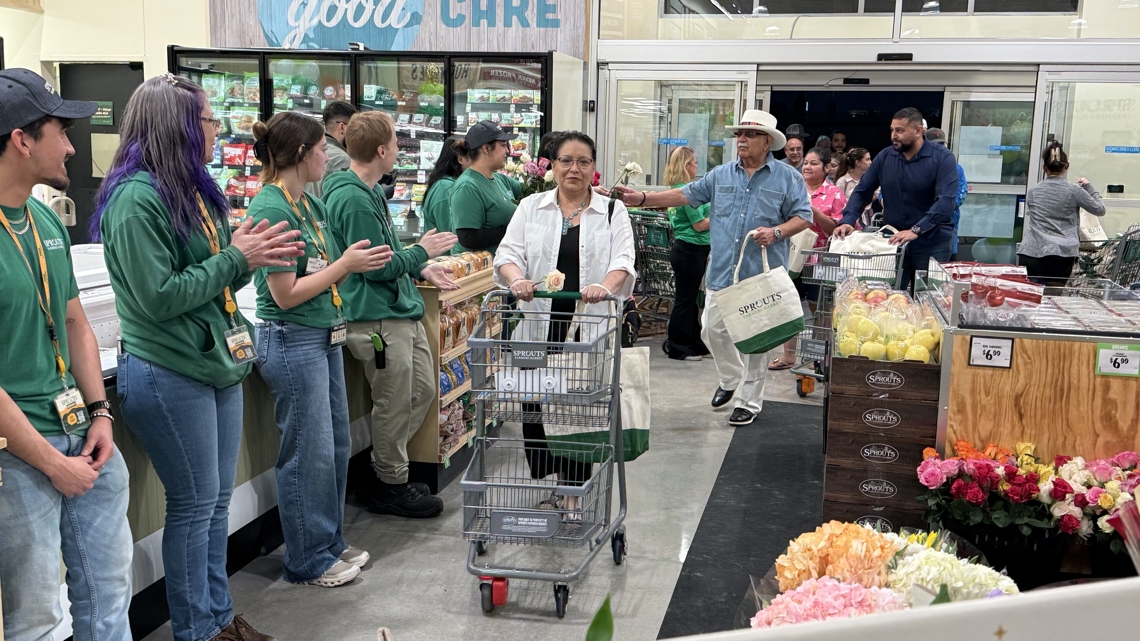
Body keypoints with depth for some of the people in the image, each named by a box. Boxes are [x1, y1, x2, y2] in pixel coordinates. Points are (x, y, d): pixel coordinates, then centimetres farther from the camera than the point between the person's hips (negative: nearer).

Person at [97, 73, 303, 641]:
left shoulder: (194, 191, 11)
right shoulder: (137, 199, -16)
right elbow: (160, 298, -20)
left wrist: (248, 255, -3)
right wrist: (235, 258, -14)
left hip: (219, 364, 9)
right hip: (170, 375, -8)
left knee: (217, 499, 16)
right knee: (194, 505, 4)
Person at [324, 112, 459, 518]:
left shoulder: (366, 193, 15)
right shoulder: (354, 200, -19)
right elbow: (376, 267, -21)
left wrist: (422, 270, 12)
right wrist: (422, 252, -7)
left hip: (402, 311, 10)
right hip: (378, 317, -10)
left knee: (423, 391, 17)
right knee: (395, 405, 1)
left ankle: (386, 467, 29)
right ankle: (391, 486, 17)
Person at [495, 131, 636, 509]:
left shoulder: (613, 212, 8)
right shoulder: (531, 208, 11)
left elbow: (623, 261, -5)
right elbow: (508, 253, 0)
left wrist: (605, 286, -27)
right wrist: (518, 280, -23)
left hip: (589, 331, -1)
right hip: (538, 328, 1)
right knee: (536, 406, 3)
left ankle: (573, 492, 12)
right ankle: (543, 485, 20)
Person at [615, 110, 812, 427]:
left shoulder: (787, 177, 1)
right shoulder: (722, 175, 12)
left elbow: (803, 217, -1)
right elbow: (686, 195, 13)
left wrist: (776, 232, -19)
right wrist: (643, 199, 4)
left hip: (761, 275, -4)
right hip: (722, 272, 4)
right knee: (713, 330, 7)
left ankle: (749, 400, 16)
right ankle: (731, 378, 34)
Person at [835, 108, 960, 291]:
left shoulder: (942, 158, -9)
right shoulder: (884, 157, 3)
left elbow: (946, 199, -20)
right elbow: (862, 191, 4)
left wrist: (916, 230, -30)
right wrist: (848, 221, -13)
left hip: (931, 243, -3)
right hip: (893, 241, 3)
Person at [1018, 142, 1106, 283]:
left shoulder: (1033, 191, 12)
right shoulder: (1074, 190, 5)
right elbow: (1100, 210, 17)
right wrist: (1088, 187, 28)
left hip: (1031, 254, 1)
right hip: (1061, 256, -1)